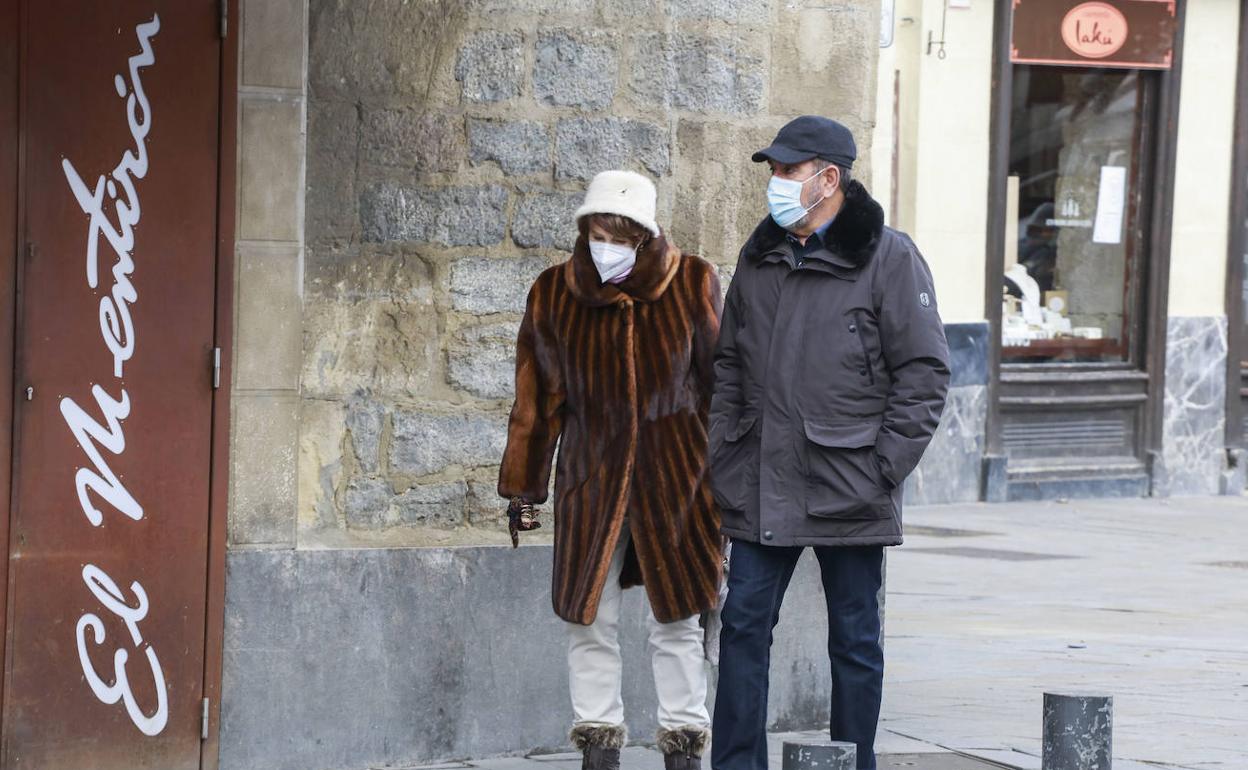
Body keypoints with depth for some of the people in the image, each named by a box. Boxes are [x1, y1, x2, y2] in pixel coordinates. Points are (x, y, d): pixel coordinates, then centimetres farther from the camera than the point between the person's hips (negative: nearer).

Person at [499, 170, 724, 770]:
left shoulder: (692, 285, -5)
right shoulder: (554, 294, -1)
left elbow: (721, 384, 2)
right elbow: (537, 398, 6)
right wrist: (522, 487, 8)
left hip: (675, 476, -1)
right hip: (591, 478, 1)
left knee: (677, 621, 3)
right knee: (588, 620, 2)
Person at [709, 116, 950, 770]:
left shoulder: (888, 259, -6)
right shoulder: (759, 257, 11)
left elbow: (924, 372, -7)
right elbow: (728, 364, 20)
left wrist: (883, 467, -11)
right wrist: (725, 456, 10)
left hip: (847, 491, -5)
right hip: (761, 488, 5)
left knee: (854, 638, 4)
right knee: (743, 625, 3)